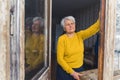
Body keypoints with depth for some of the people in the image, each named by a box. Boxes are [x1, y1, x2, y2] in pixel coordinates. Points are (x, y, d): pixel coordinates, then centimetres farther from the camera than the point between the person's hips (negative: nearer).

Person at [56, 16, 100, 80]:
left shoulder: (80, 35, -2)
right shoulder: (62, 39, -12)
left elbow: (93, 29, -19)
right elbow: (60, 58, -14)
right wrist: (71, 72, -19)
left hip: (79, 69, 3)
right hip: (65, 71, -3)